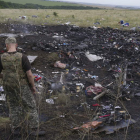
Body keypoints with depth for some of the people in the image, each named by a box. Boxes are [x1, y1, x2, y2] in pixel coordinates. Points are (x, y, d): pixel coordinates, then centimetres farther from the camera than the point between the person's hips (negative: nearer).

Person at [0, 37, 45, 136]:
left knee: (14, 107, 19)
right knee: (30, 107, 8)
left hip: (9, 87, 3)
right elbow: (29, 74, -17)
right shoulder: (22, 57, -18)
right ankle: (34, 130, 12)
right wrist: (33, 86, -4)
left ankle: (16, 129, 27)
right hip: (23, 87, -3)